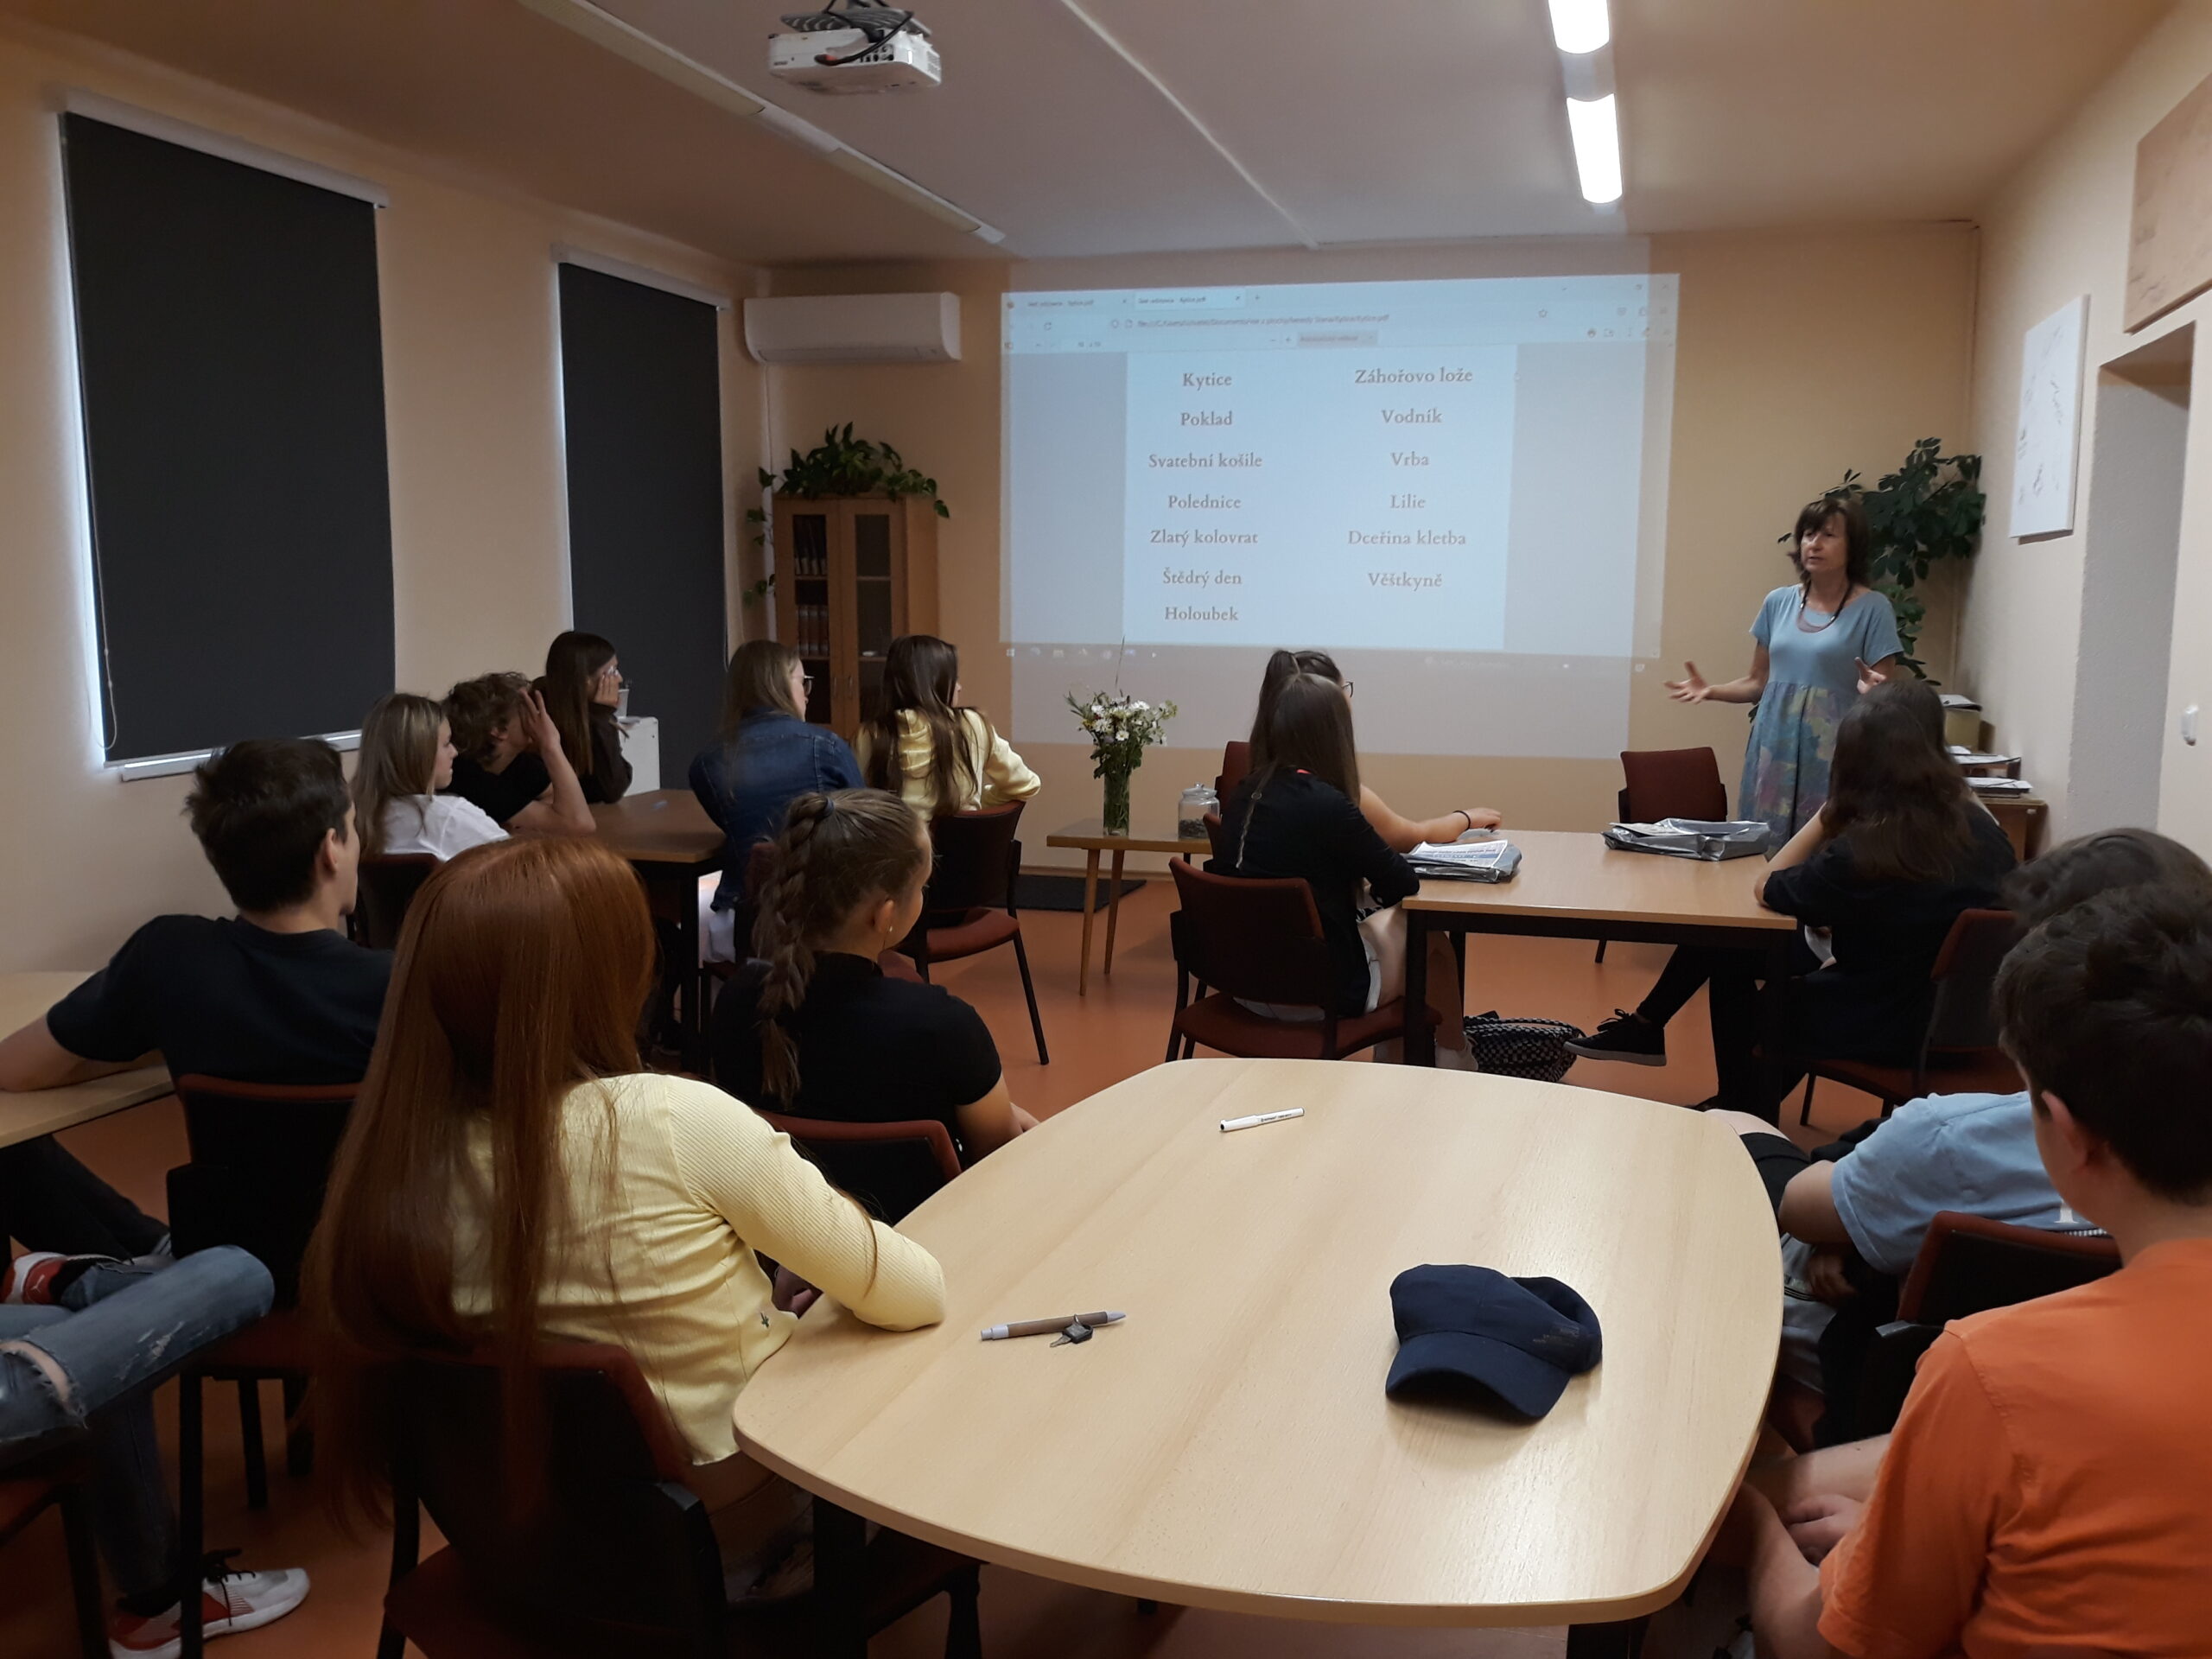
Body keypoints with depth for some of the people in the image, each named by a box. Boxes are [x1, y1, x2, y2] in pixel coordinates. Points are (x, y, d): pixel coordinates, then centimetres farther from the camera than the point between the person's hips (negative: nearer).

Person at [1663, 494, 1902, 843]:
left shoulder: (1872, 607, -3)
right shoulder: (1779, 602, 10)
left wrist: (1870, 691, -25)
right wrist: (1711, 691, 0)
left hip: (1831, 753, -4)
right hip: (1773, 748, 4)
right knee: (1764, 846, 3)